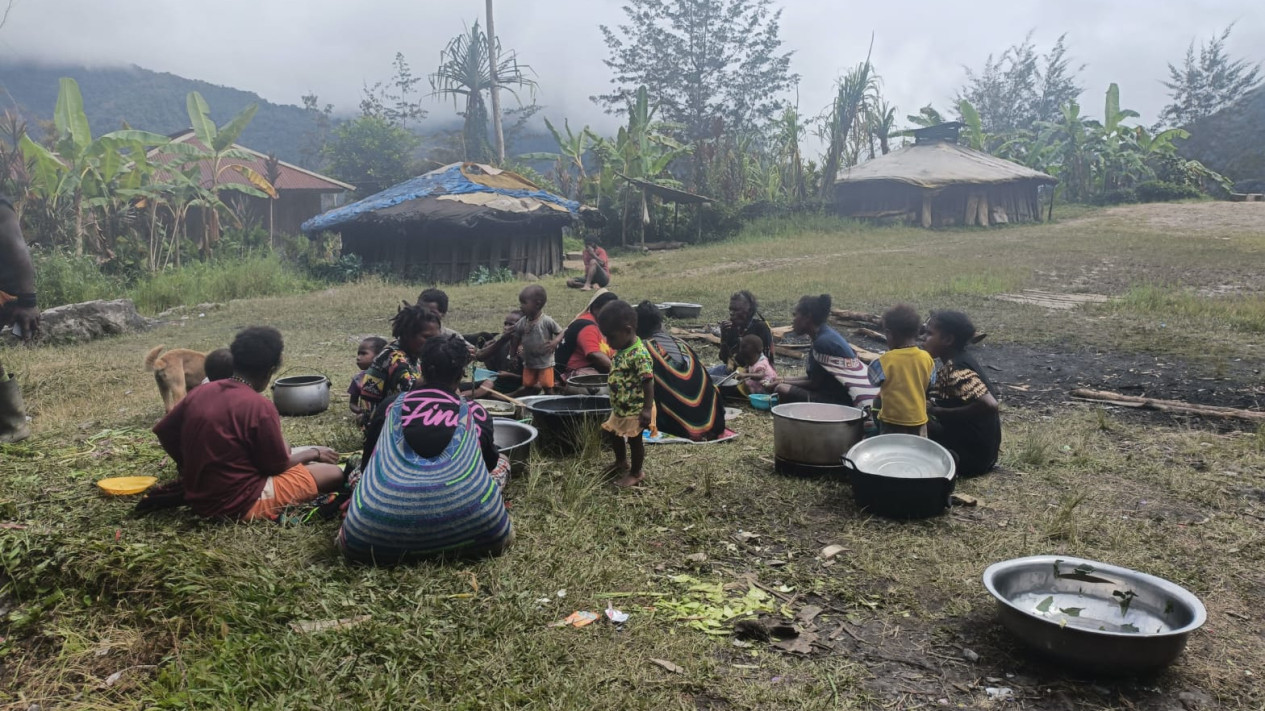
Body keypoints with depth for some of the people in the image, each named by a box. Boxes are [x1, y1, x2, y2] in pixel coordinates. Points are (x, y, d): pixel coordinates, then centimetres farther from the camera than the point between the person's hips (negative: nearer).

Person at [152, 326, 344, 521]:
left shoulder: (199, 392, -1)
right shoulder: (259, 406, -21)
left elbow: (163, 431, 11)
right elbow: (277, 466, -11)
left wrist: (190, 467, 19)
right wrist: (313, 453, 6)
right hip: (240, 504, -8)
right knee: (334, 474, -6)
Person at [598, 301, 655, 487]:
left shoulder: (639, 354, -28)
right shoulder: (621, 350, 2)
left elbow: (648, 383, -27)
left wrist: (647, 409, -28)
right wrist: (615, 402, 21)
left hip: (635, 409, -9)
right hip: (620, 407, 9)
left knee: (634, 439, 7)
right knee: (613, 434, 22)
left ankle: (636, 472, 26)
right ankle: (621, 461, 45)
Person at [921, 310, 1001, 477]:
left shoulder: (955, 368, -23)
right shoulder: (960, 358, 5)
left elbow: (989, 405, -35)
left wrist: (938, 412, -24)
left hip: (973, 452, -9)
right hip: (976, 446, 9)